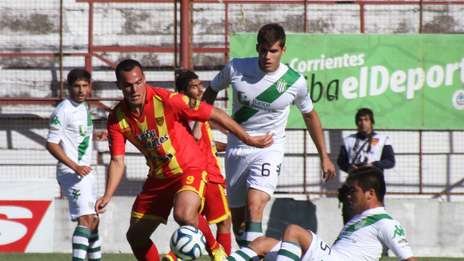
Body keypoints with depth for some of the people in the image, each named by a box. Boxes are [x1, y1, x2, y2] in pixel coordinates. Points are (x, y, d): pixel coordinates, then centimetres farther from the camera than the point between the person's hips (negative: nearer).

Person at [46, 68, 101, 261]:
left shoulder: (84, 107, 12)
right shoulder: (63, 111, -14)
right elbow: (51, 144, -18)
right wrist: (75, 167, -23)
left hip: (85, 171, 9)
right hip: (71, 172, -9)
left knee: (94, 221, 17)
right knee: (86, 219, -22)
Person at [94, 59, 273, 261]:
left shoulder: (167, 101, -21)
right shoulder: (117, 119, -7)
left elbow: (215, 115, -13)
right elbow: (117, 161, -4)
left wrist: (249, 140, -8)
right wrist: (108, 195, -20)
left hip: (190, 169, -6)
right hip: (158, 176, 6)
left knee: (184, 215, -34)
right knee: (135, 236, 5)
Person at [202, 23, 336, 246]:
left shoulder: (295, 82, -8)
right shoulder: (236, 68, -7)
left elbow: (310, 115, 11)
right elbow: (211, 91, 13)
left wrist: (324, 156, 15)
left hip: (269, 150, -3)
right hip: (237, 149, 3)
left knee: (254, 206, -27)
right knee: (237, 218, 6)